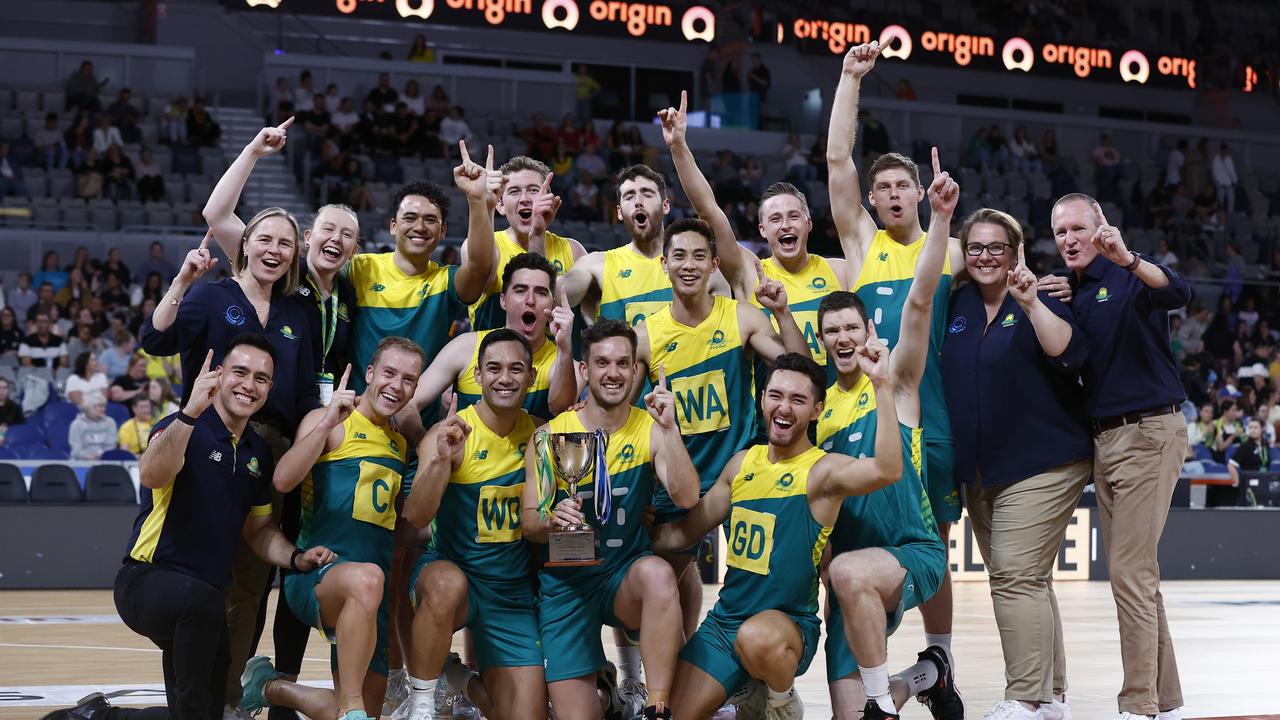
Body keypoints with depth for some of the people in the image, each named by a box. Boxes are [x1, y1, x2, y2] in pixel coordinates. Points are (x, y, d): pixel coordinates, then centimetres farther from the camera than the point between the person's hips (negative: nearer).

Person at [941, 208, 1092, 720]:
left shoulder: (1038, 302, -7)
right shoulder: (959, 305, 10)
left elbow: (1069, 353, -24)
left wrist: (1031, 303, -32)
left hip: (1040, 465, -7)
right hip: (979, 472, 7)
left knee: (1017, 578, -14)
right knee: (1028, 583, 11)